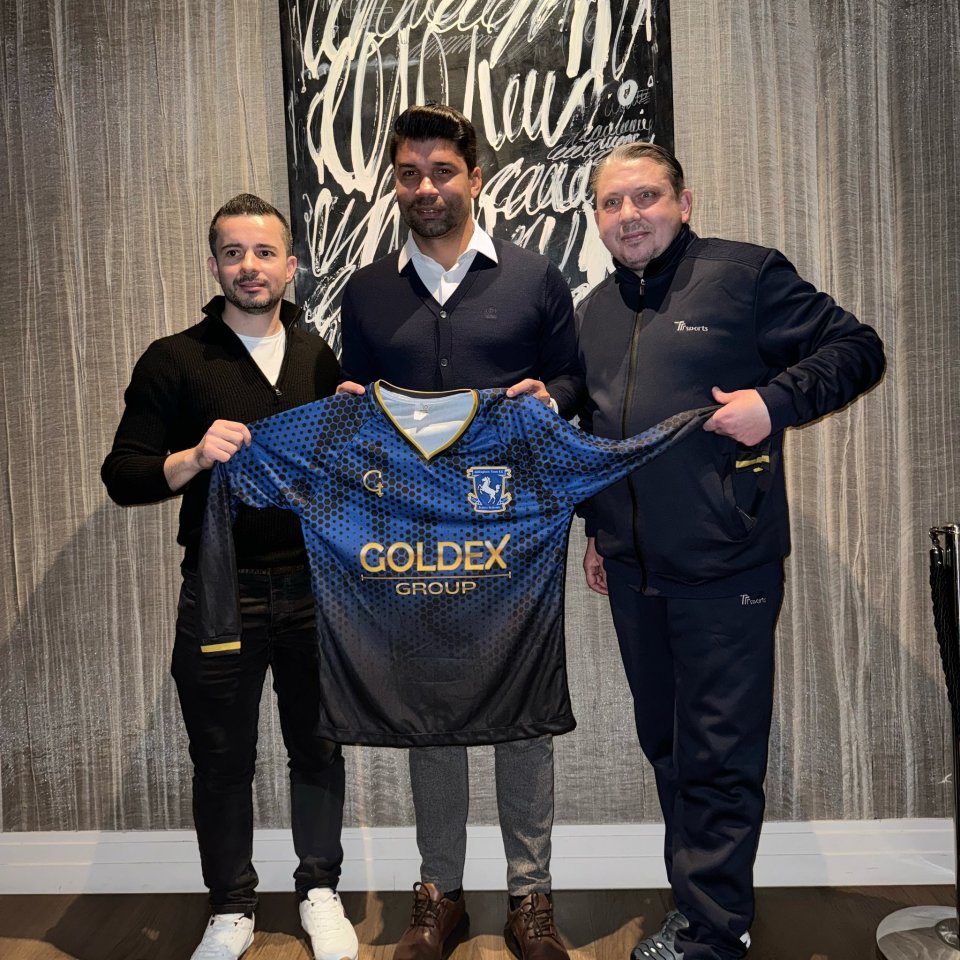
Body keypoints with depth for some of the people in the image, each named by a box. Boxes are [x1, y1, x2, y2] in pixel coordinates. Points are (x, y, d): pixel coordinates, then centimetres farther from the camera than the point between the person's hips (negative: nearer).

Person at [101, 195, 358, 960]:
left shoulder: (321, 358, 9)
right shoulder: (175, 361, 0)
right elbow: (122, 477, -5)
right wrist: (195, 457, -22)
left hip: (313, 585, 2)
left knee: (318, 746, 12)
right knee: (222, 757, 10)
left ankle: (320, 891, 34)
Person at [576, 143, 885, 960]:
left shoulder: (746, 273, -4)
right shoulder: (593, 312, 15)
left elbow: (857, 349, -4)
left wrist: (776, 400, -20)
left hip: (725, 564, -6)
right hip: (634, 570, 7)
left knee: (719, 756, 1)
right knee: (666, 744, 17)